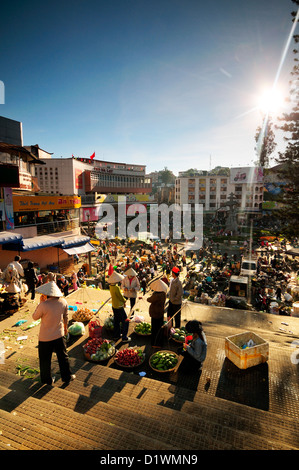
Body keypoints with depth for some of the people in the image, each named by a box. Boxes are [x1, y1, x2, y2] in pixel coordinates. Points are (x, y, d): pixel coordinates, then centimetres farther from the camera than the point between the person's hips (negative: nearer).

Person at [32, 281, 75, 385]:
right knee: (63, 356, 20)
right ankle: (67, 376, 34)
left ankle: (47, 379, 37)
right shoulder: (63, 302, -12)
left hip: (45, 338, -3)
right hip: (59, 335, 3)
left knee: (45, 360, 20)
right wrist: (65, 327, 21)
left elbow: (35, 317, -9)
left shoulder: (43, 305, -28)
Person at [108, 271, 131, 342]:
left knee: (116, 321, 20)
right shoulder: (116, 287, -27)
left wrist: (122, 300, 6)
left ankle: (116, 335, 31)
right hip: (119, 307, -8)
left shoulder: (111, 286, -2)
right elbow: (120, 296, -18)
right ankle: (124, 337, 8)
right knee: (125, 321, 4)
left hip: (114, 306, 8)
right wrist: (124, 301, 1)